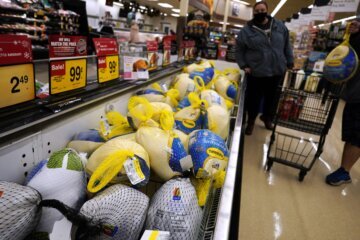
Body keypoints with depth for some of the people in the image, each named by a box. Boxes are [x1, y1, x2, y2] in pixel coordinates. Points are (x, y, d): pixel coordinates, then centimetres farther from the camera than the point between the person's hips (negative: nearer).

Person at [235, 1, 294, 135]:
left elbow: (287, 45, 13)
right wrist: (243, 65, -6)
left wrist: (290, 62, 11)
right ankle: (251, 120, 28)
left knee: (272, 97, 15)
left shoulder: (279, 26, 7)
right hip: (256, 72, -3)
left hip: (277, 70, 3)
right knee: (254, 97, 6)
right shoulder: (247, 30, -2)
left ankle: (267, 117, 40)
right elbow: (239, 50, 4)